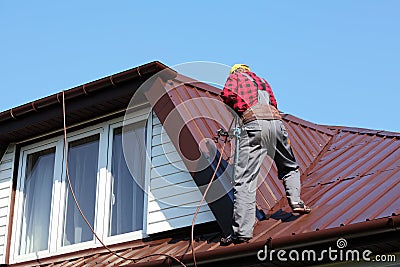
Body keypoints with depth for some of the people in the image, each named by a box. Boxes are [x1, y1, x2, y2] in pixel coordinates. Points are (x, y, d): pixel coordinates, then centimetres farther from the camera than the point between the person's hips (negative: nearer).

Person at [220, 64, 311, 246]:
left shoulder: (235, 76, 22)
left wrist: (242, 110, 12)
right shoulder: (262, 81, 38)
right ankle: (295, 200, 5)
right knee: (290, 168, 28)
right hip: (276, 121, 5)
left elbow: (227, 94, 1)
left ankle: (242, 231, -14)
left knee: (245, 179, -9)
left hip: (253, 121, -5)